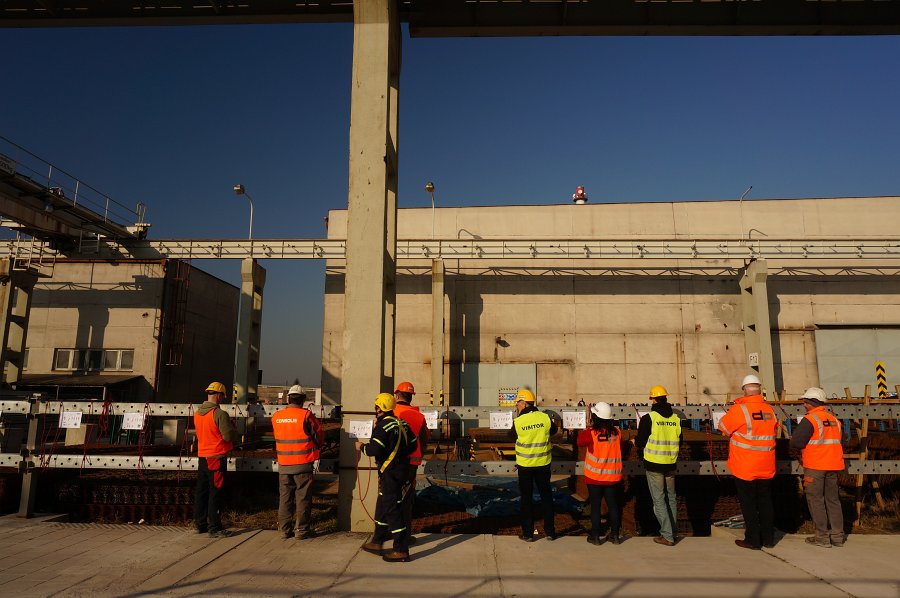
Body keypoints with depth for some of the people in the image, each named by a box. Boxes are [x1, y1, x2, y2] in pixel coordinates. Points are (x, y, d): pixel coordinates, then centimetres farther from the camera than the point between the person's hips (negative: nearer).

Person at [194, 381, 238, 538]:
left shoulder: (197, 413, 6)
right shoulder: (220, 414, -18)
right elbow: (229, 436, -17)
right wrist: (234, 431, 3)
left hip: (202, 457, 7)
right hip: (217, 458, -7)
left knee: (201, 491, 14)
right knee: (215, 492, -1)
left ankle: (200, 524, 23)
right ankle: (214, 528, 3)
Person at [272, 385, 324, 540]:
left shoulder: (276, 416, 0)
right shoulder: (306, 415, -13)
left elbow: (277, 437, 12)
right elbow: (319, 436, -4)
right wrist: (314, 446, 17)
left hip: (283, 465, 4)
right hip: (302, 464, -4)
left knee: (285, 497, 14)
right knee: (303, 497, 6)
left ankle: (285, 529, 20)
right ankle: (301, 530, 10)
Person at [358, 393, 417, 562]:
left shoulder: (383, 426, -17)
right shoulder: (402, 424, 9)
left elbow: (374, 449, -25)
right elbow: (413, 445, 13)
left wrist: (361, 447, -6)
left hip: (389, 473, -9)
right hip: (402, 470, 9)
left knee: (393, 510, -4)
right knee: (382, 506, 20)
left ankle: (401, 551, 0)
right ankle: (377, 543, 32)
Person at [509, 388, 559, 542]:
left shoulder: (518, 421, -16)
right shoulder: (545, 418, -9)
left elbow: (511, 436, 3)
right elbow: (553, 430, 10)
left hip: (525, 465, -2)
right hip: (543, 464, 2)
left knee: (526, 498, 10)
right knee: (546, 496, 15)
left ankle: (528, 533, 15)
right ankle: (550, 531, 22)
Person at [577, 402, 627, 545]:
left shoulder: (591, 433, -19)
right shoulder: (617, 432, -4)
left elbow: (580, 442, -9)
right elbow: (621, 449, 10)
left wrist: (585, 429, 2)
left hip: (595, 476, -3)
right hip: (613, 476, 3)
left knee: (595, 506, 7)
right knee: (613, 505, 14)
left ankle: (595, 536, 14)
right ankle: (615, 535, 21)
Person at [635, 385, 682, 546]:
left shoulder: (648, 418, -14)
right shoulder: (676, 419, 1)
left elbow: (640, 443, -10)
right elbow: (679, 442, 11)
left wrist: (634, 441, 13)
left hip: (653, 465, -5)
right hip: (671, 464, 5)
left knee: (659, 500, 3)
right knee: (671, 498, 18)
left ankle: (668, 536, 2)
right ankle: (672, 532, 27)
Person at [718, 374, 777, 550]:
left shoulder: (739, 409, -17)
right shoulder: (769, 409, -1)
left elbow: (724, 426, -7)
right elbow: (773, 429, 13)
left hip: (745, 467, -5)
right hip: (766, 467, 5)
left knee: (748, 504, 5)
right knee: (765, 501, 16)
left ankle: (753, 540, 10)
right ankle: (768, 538, 25)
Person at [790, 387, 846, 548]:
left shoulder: (809, 420, -13)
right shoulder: (834, 420, 10)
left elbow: (795, 443, -19)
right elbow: (836, 442, 16)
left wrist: (799, 450, 5)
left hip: (815, 466, -7)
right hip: (833, 465, 7)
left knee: (815, 499, 2)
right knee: (832, 499, 14)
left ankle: (822, 537, 4)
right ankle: (837, 536, 18)